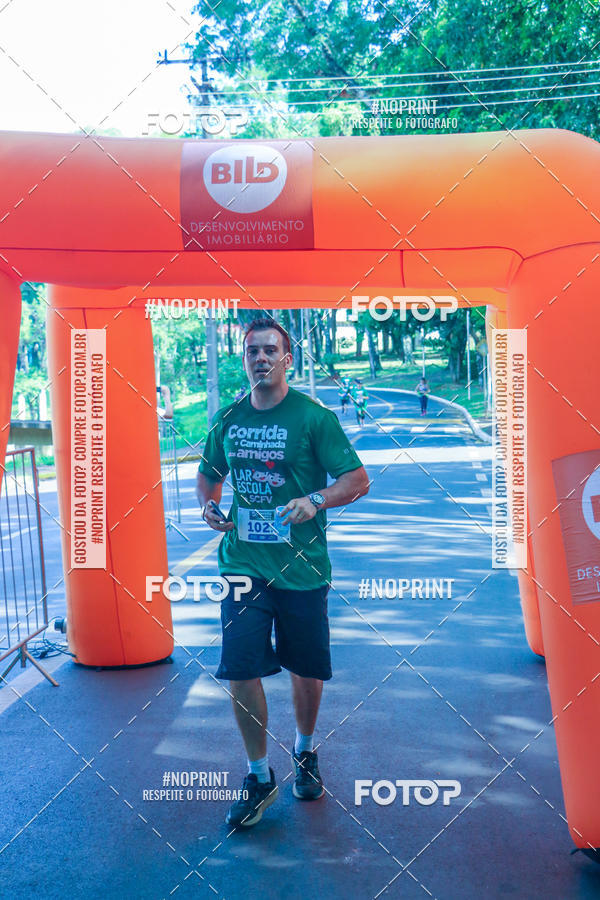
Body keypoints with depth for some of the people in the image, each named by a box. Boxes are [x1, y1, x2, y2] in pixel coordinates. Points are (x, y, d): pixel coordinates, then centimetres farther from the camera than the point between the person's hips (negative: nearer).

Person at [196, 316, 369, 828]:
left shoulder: (313, 416, -5)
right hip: (243, 565, 2)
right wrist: (208, 505, 0)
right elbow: (208, 475, 21)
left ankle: (305, 751, 40)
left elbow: (358, 480, -7)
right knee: (241, 672, -2)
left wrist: (316, 501, -25)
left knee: (306, 670, 11)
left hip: (301, 568, -2)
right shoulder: (228, 420, 6)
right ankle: (259, 777, 19)